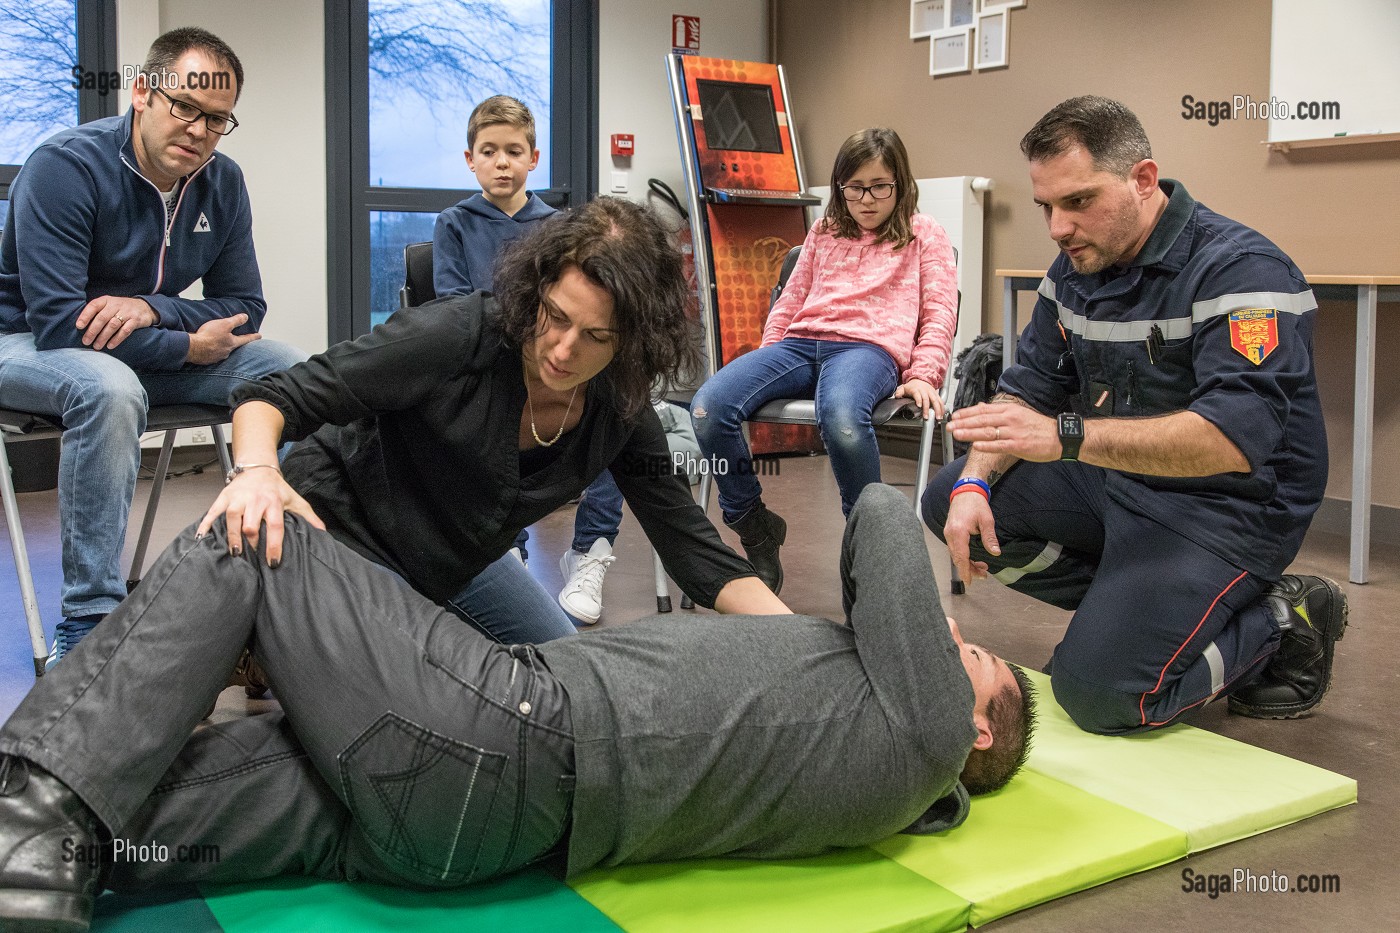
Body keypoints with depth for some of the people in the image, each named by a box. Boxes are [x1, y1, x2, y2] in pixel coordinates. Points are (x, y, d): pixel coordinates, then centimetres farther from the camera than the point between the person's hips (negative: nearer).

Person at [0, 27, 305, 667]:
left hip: (146, 348, 6)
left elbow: (243, 305, -1)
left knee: (295, 370, -12)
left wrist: (150, 308, -21)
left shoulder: (222, 183, -3)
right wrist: (187, 348, -24)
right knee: (110, 387, -40)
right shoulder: (65, 167, -21)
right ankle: (89, 615, -33)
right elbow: (57, 320, -27)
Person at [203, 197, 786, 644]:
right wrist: (257, 472, -49)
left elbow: (696, 553, -14)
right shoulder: (458, 336, -30)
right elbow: (272, 398, -27)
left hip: (457, 563, 6)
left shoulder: (621, 417, -16)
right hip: (342, 531, -6)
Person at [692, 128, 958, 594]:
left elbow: (939, 312, 10)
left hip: (869, 346, -4)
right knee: (707, 407, -26)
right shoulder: (824, 233, 31)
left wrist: (923, 376, -6)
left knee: (840, 416, -44)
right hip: (800, 341, 4)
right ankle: (755, 527, -7)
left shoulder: (924, 234, 20)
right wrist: (765, 361, 14)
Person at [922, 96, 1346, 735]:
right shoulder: (1079, 266, 4)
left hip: (1229, 501, -8)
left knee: (1099, 688, -22)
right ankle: (1129, 599, 4)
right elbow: (1029, 388, 7)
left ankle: (1281, 622, 3)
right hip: (1111, 476, 8)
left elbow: (1234, 436, -34)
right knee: (947, 500, 1)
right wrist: (974, 482, -13)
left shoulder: (1239, 270, -22)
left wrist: (1065, 436, -42)